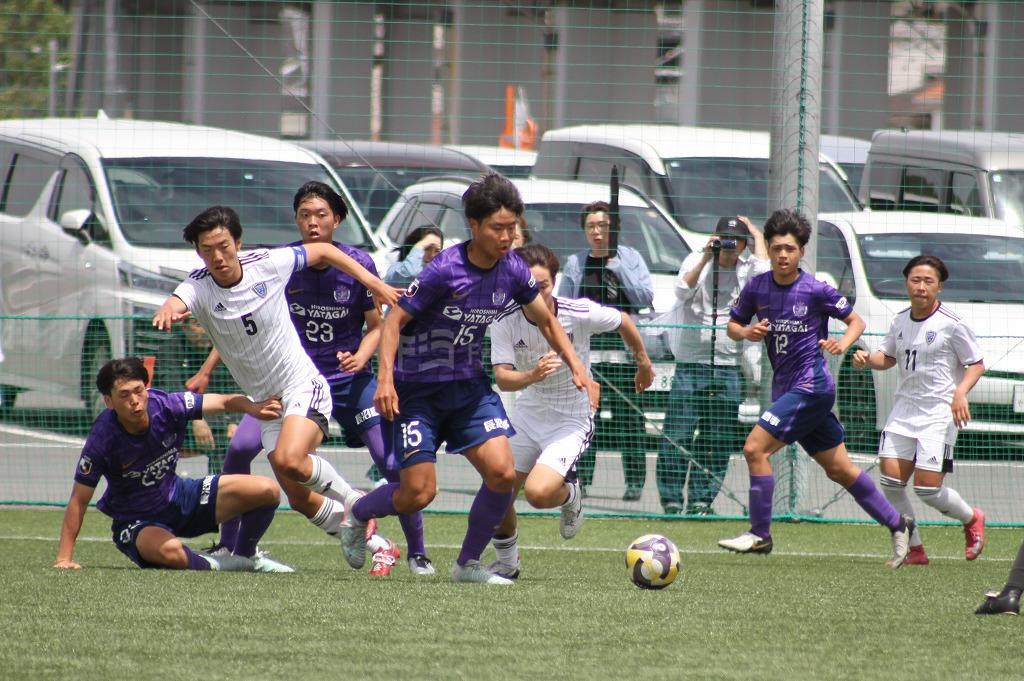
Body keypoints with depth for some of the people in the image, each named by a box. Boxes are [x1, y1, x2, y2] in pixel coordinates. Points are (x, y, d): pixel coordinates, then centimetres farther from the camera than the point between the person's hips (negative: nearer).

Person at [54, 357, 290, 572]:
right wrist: (64, 559, -24)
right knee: (169, 550, -40)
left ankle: (246, 555, 22)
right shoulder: (102, 439, -27)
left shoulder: (166, 406, -19)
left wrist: (253, 408, -37)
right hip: (137, 524, -4)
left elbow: (225, 402, -14)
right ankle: (212, 565, -5)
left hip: (180, 498, 4)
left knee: (267, 491, -5)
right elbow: (79, 501, -21)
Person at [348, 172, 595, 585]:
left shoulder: (513, 271, -4)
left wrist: (576, 368, 3)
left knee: (502, 474, -13)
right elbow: (395, 320, -15)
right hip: (418, 391, -5)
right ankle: (357, 514, 24)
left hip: (470, 386, 5)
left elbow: (546, 321, 13)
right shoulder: (445, 270, -21)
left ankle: (468, 563, 6)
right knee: (419, 493, -8)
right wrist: (385, 379, -26)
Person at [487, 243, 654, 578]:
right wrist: (532, 375, -45)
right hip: (528, 414, 4)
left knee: (538, 493, -24)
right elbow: (502, 378, -23)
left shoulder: (580, 314, -21)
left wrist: (643, 362, 16)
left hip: (572, 421, -4)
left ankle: (570, 494, 13)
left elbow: (623, 322, 0)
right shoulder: (506, 321, -16)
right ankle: (506, 563, 32)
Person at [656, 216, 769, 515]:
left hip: (728, 369, 2)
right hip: (689, 366, -2)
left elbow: (764, 274, -14)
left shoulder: (747, 269, 7)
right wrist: (706, 258, -18)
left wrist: (758, 237, -3)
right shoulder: (695, 261, 6)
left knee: (718, 442, 3)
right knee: (677, 437, -6)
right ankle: (671, 499, -2)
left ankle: (701, 501, 11)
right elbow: (683, 290, -11)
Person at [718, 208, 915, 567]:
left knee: (755, 447, -16)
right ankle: (897, 524, 24)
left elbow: (856, 321, 1)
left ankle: (759, 534, -7)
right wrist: (745, 332, -7)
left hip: (811, 385, -7)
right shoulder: (757, 288, 5)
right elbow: (732, 325, 15)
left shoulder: (816, 290, -9)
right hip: (785, 386, 7)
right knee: (839, 468, 12)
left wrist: (842, 344, -19)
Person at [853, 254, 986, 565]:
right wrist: (866, 359, 1)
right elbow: (888, 357, 23)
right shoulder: (900, 321, 9)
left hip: (939, 412, -6)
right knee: (891, 479, -6)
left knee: (927, 488, -10)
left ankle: (971, 519, 21)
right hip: (904, 409, 6)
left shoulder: (951, 324, -8)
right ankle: (914, 549, 6)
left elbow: (977, 364, -3)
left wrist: (961, 392, -20)